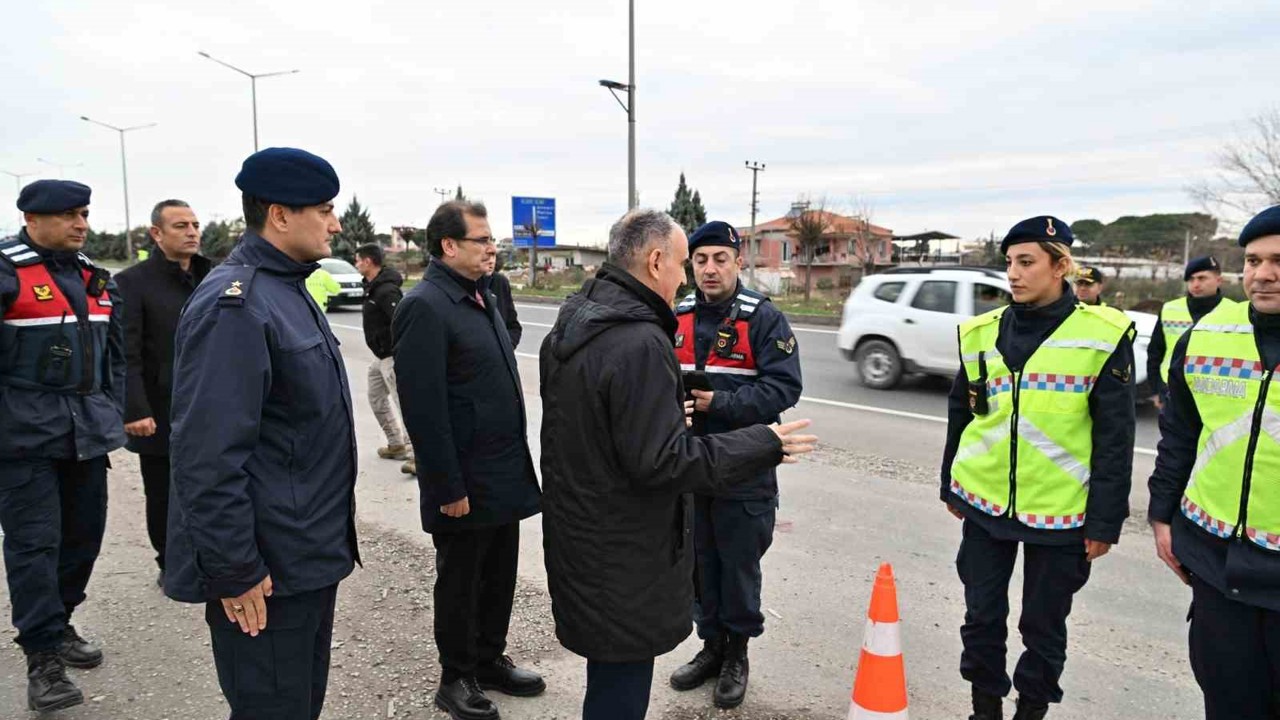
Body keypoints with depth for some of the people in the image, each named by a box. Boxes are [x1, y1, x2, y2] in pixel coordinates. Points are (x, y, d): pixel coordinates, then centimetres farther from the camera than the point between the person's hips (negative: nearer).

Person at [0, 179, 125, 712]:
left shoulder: (95, 279, 13)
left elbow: (115, 354, 20)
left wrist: (113, 416, 17)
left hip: (87, 433, 7)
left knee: (83, 534, 12)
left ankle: (58, 624, 31)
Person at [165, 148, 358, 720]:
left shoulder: (290, 291, 11)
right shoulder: (233, 306, -21)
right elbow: (208, 455, -25)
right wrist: (234, 573, -21)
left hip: (312, 559, 10)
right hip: (265, 573, -9)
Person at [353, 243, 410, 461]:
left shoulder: (386, 290, -21)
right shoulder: (373, 286, 10)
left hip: (392, 356, -11)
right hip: (380, 355, 11)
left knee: (404, 402, -8)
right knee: (377, 397, 18)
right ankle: (396, 444, 27)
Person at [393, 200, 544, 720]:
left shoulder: (483, 297, 11)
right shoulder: (425, 306, -17)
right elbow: (423, 408, -21)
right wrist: (449, 488, -19)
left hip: (504, 474, 8)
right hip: (465, 483, -8)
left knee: (499, 577, 19)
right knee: (460, 582, 10)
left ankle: (490, 659, 37)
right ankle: (456, 678, 28)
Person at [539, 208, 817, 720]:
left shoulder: (569, 325, 6)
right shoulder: (641, 342, -25)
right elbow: (659, 461, -25)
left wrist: (668, 411, 21)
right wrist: (763, 445, -17)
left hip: (575, 534, 10)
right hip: (621, 553, -9)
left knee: (610, 665, 23)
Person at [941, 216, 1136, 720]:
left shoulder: (1103, 335, -7)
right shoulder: (982, 333, 2)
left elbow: (1115, 439, -6)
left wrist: (1106, 520, -7)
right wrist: (951, 487, 15)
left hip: (1060, 512, -3)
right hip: (985, 503, 3)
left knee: (1044, 626, 12)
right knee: (982, 617, 12)